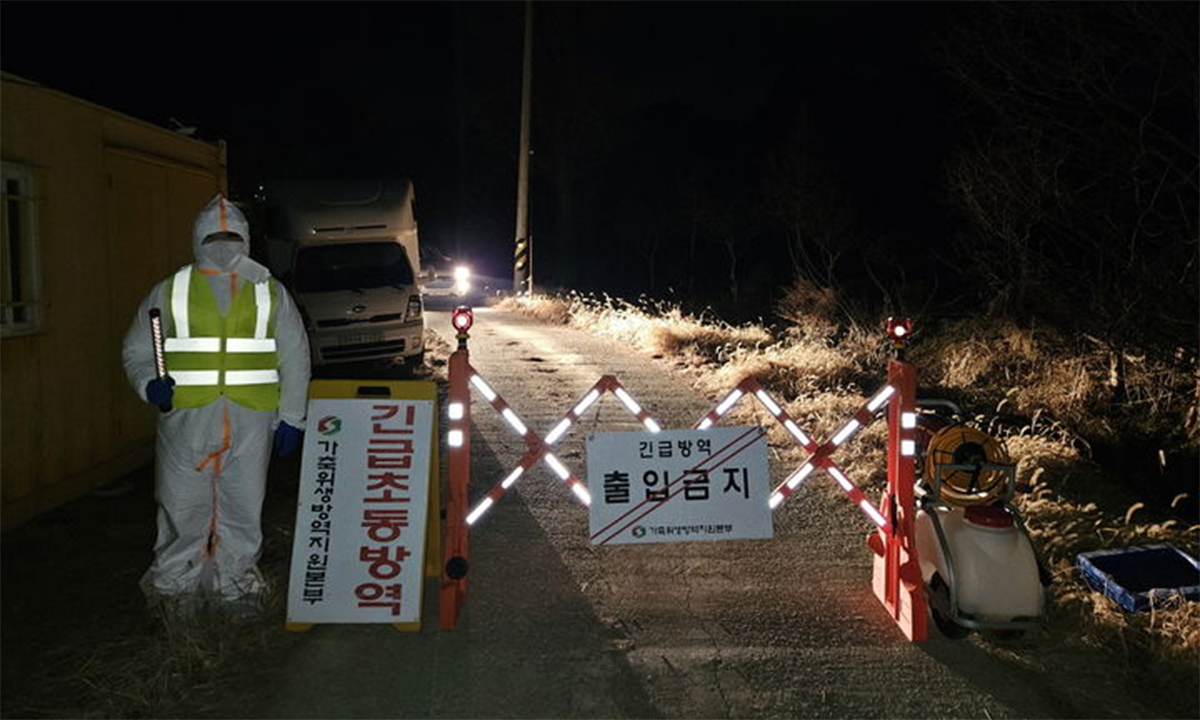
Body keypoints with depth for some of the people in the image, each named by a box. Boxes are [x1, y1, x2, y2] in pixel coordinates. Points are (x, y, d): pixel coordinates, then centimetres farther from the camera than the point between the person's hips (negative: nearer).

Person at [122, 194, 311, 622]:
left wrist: (290, 419, 5)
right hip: (186, 421, 0)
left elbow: (295, 358, 11)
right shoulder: (170, 292, 8)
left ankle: (234, 588, 24)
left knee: (243, 511, 8)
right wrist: (148, 383, -9)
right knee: (183, 508, 4)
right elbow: (137, 351, 13)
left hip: (251, 423, 1)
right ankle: (176, 587, 24)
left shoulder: (270, 293, 10)